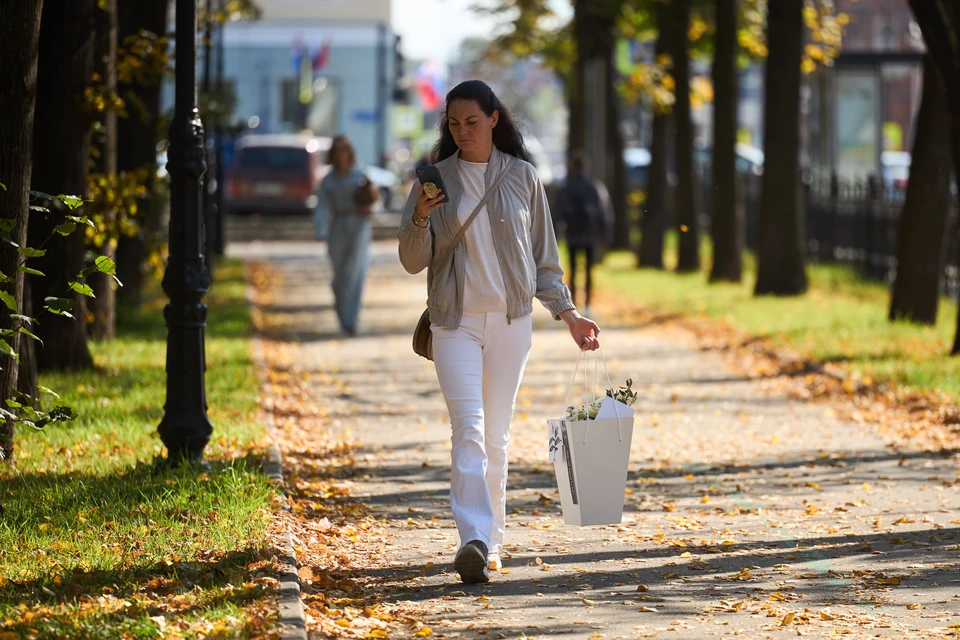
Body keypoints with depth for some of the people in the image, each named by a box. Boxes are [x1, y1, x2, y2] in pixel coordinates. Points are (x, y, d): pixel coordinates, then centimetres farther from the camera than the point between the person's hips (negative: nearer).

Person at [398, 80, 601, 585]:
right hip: (455, 320, -1)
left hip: (511, 319, 1)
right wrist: (421, 219, -16)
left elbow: (543, 253, 12)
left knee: (496, 435, 5)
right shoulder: (436, 179, 4)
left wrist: (567, 312, 5)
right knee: (468, 429, -16)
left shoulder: (521, 177, 6)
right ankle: (473, 538, -27)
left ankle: (491, 541, 14)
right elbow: (413, 261, 2)